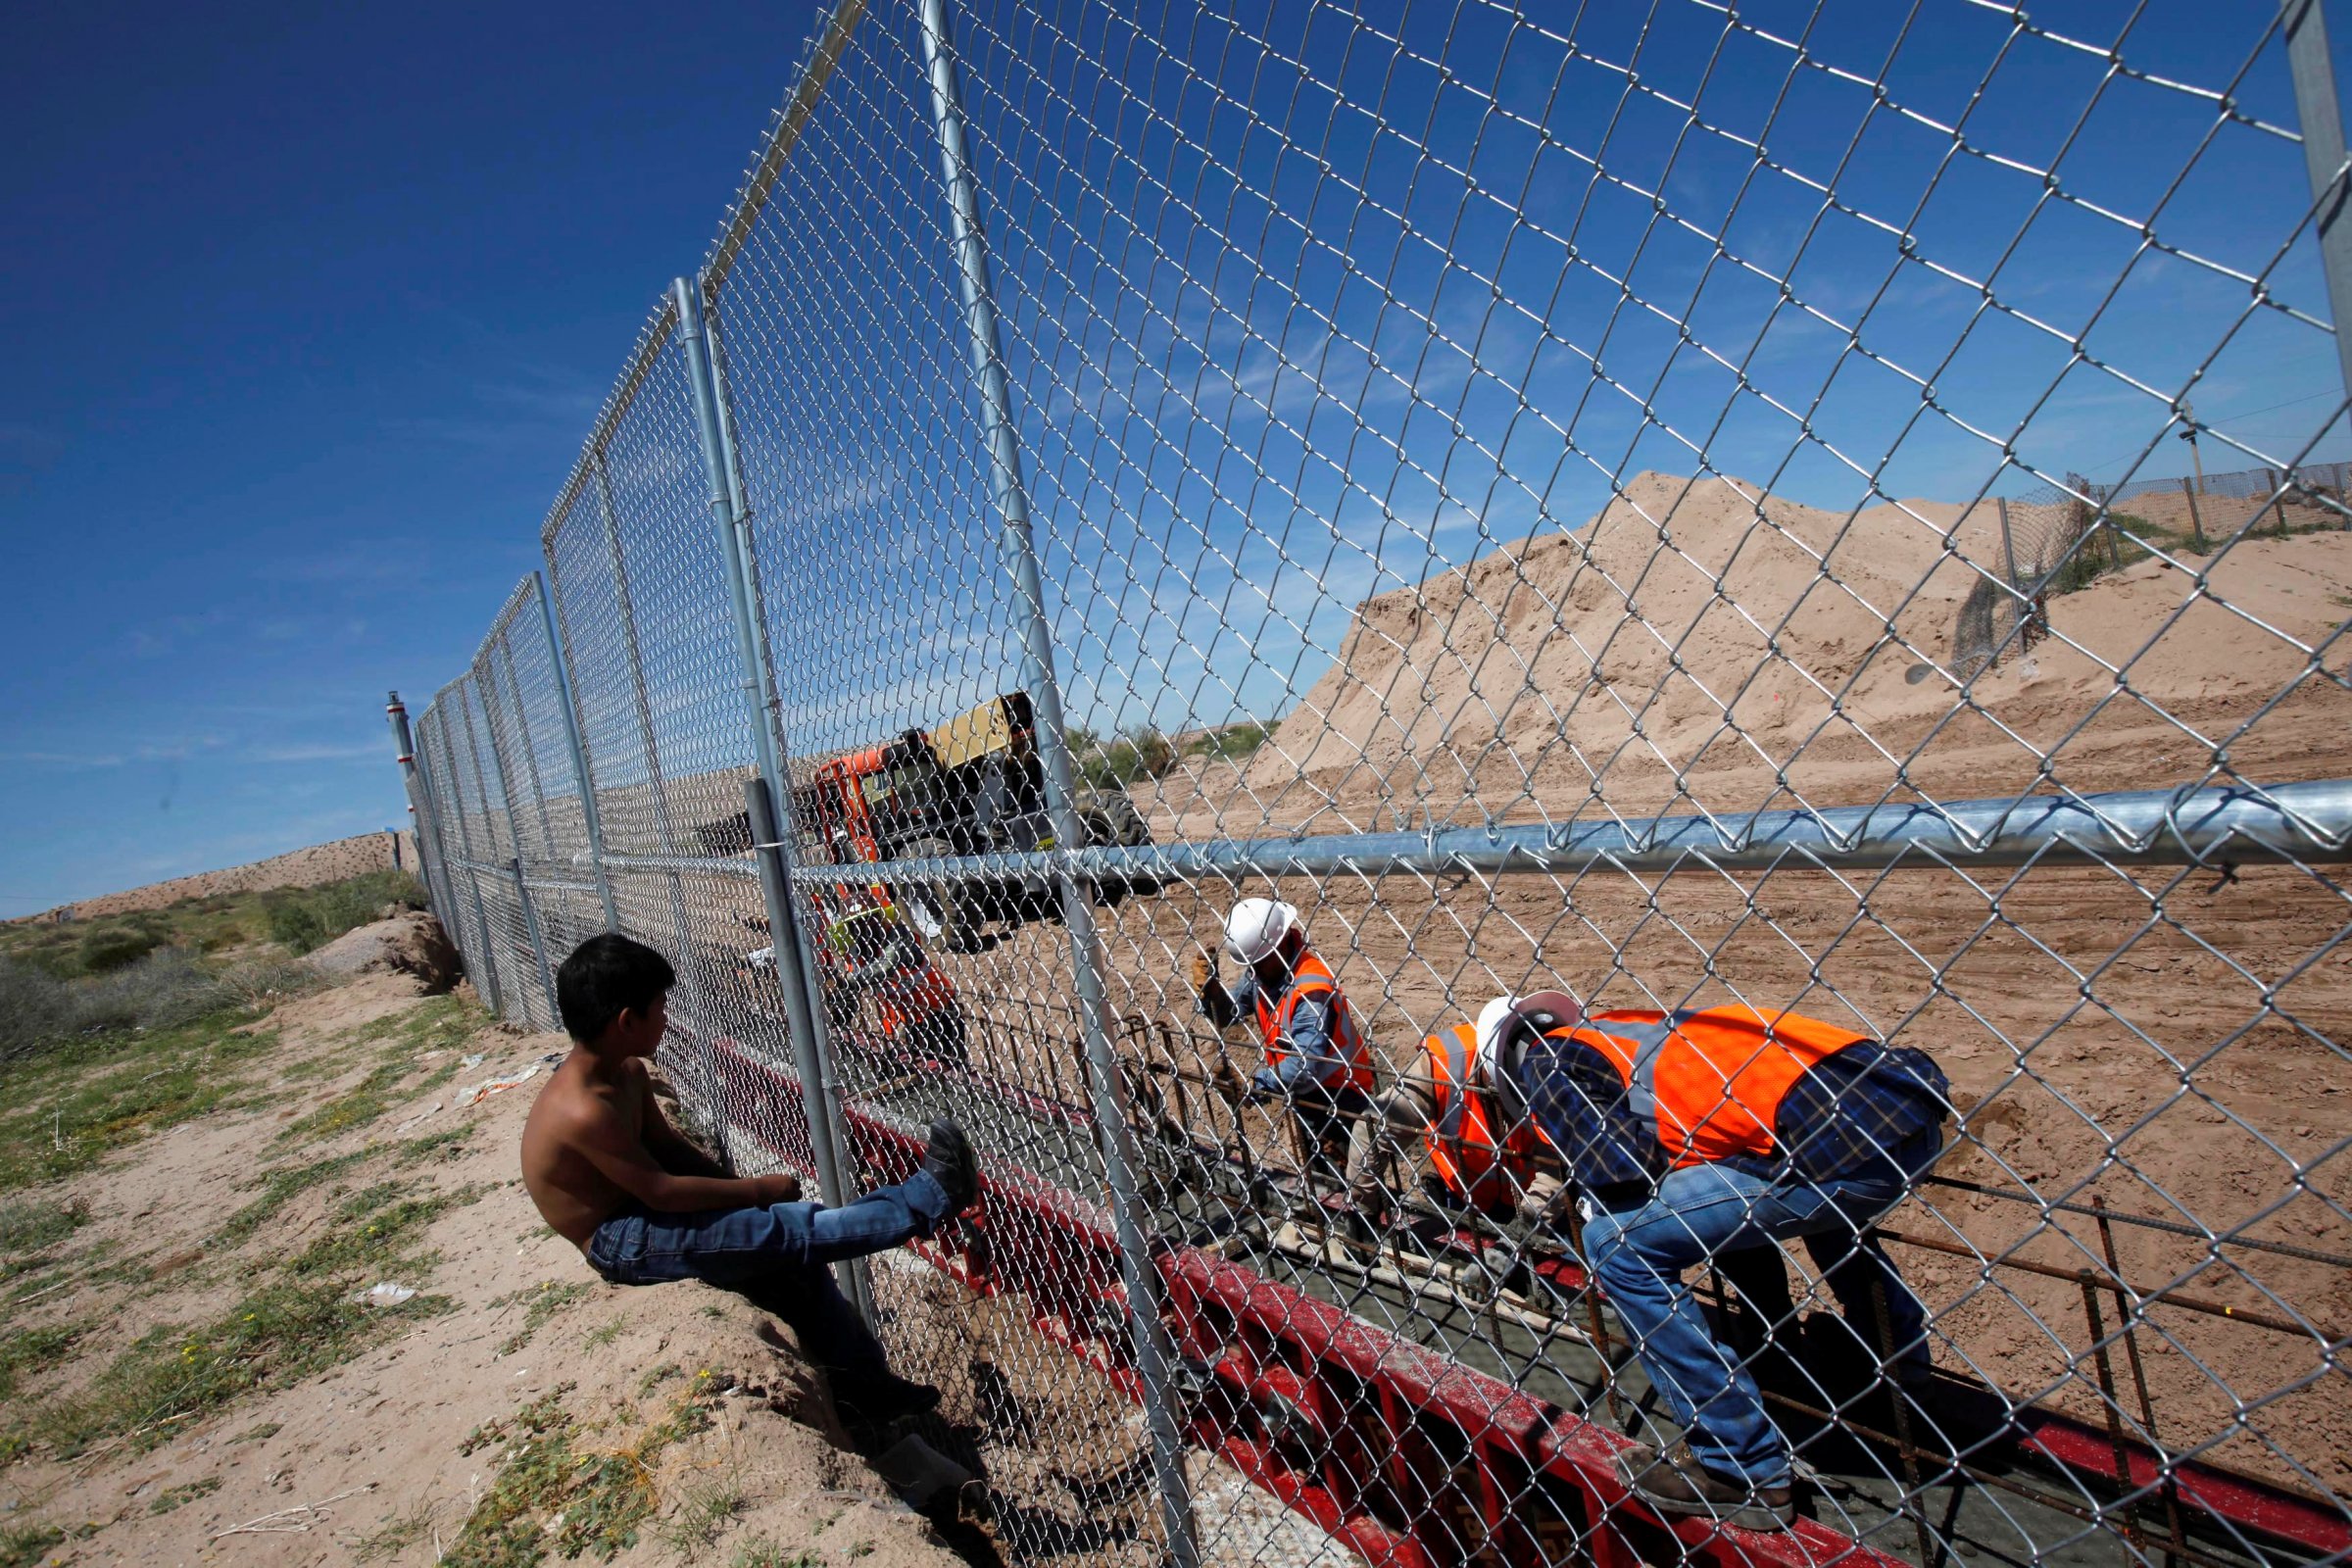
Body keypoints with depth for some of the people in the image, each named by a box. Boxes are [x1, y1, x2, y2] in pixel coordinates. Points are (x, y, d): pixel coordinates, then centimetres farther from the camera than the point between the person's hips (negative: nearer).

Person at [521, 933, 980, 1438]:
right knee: (791, 1229, -20)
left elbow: (668, 1146, 9)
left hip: (637, 1218, 9)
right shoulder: (584, 1111, -30)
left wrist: (738, 1187, -3)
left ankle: (865, 1394, 13)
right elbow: (660, 1191, -25)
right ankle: (932, 1198, -16)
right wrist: (756, 1189, -16)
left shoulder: (628, 1072, 0)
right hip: (619, 1244, -9)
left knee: (794, 1259, 3)